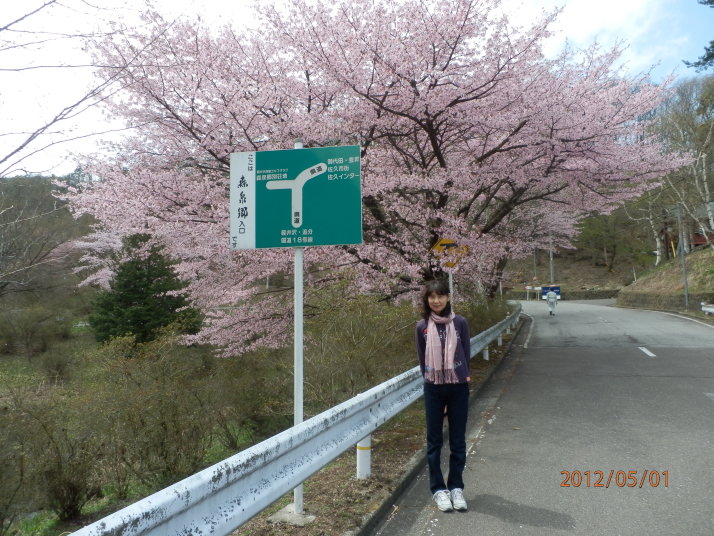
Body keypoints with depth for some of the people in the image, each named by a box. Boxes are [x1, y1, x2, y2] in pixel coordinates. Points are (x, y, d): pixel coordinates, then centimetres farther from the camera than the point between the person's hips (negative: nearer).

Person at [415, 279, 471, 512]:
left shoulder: (460, 322, -3)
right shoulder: (422, 326, -2)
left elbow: (466, 353, 4)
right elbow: (421, 358, 6)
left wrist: (462, 376, 3)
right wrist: (430, 378, 5)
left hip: (458, 388, 0)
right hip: (433, 389, 0)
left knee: (458, 440, 8)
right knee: (434, 440, 7)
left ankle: (456, 487, 21)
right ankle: (438, 489, 19)